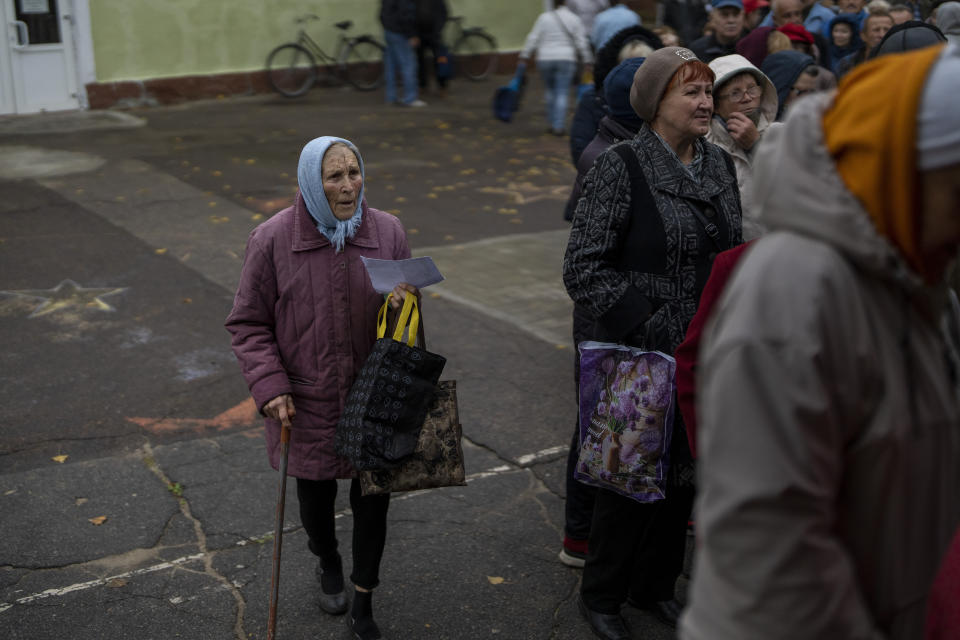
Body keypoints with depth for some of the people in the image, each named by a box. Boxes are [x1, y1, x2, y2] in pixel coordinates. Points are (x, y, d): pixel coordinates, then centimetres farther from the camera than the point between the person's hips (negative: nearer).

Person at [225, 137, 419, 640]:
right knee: (315, 495, 18)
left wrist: (404, 306, -17)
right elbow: (248, 324, -4)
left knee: (372, 501, 8)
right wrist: (270, 387, -14)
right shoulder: (272, 240, -12)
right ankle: (328, 564, 52)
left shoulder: (387, 232, -6)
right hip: (306, 404, -1)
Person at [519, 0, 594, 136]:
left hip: (545, 60, 2)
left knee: (551, 92, 18)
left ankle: (551, 124, 17)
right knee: (562, 94, -1)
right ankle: (559, 126, -10)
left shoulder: (544, 17, 3)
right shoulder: (575, 19, 1)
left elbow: (533, 39, 0)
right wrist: (588, 61, 5)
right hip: (566, 60, -2)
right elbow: (582, 43, -1)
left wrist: (524, 57, 2)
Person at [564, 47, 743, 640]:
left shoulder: (721, 164, 6)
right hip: (632, 355, -6)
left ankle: (657, 584, 37)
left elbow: (735, 254, 15)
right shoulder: (620, 167, -14)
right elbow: (584, 269, -17)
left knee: (683, 468, 16)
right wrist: (649, 330, -22)